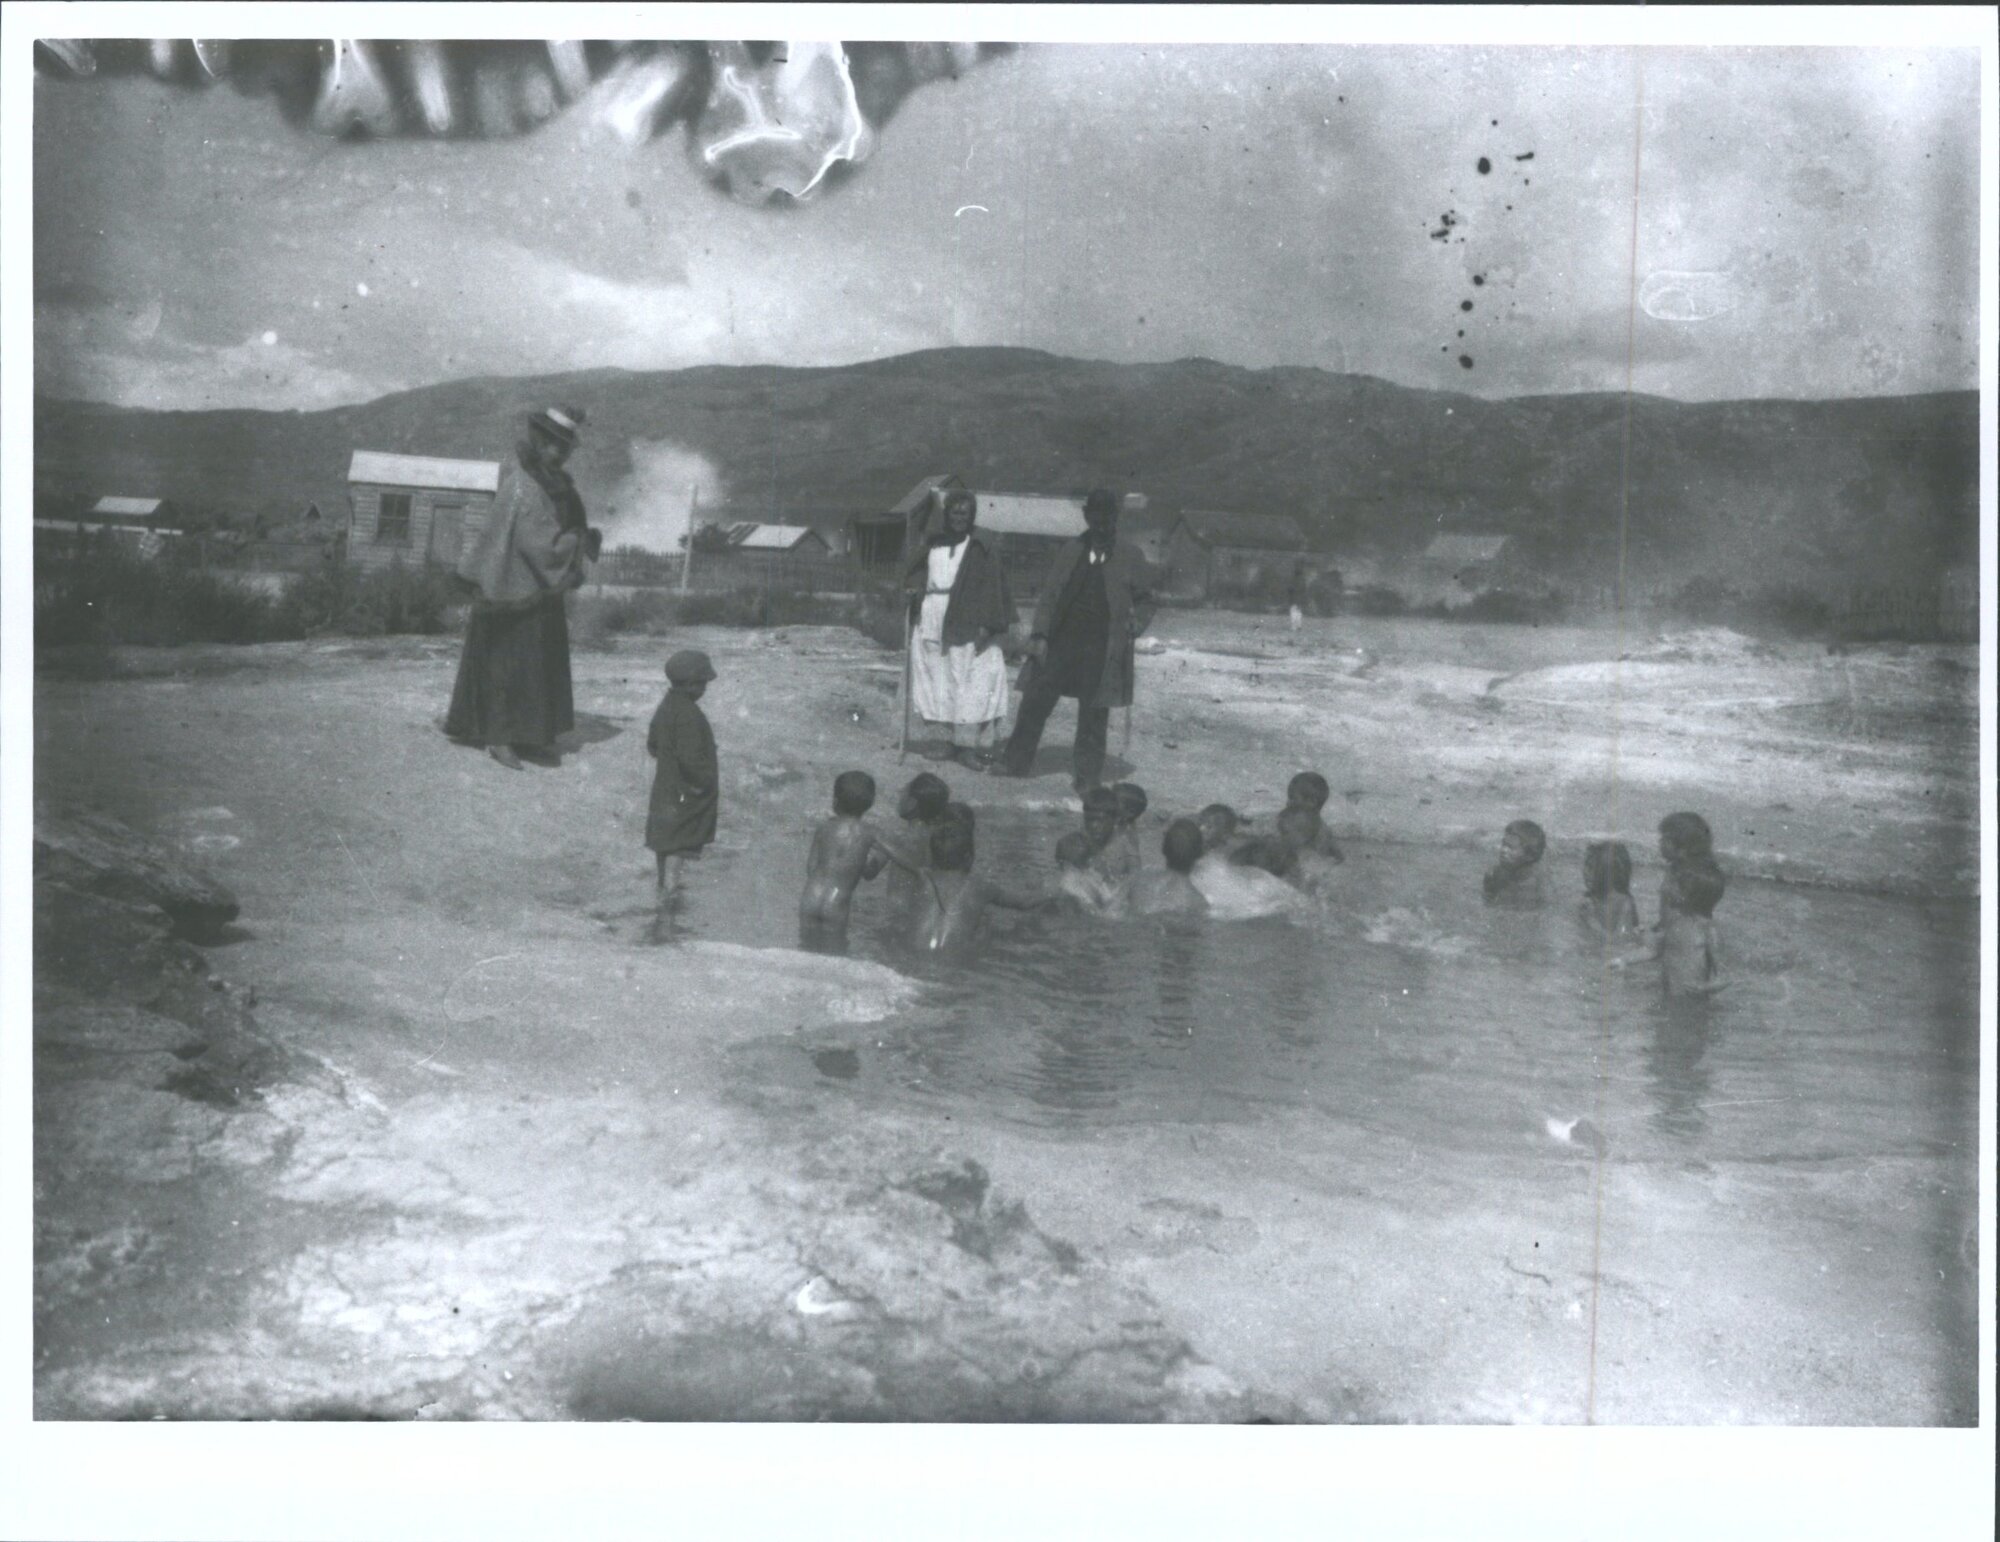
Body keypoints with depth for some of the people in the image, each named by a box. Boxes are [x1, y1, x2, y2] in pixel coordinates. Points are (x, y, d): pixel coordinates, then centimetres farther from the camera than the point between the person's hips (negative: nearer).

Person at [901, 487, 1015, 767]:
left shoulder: (978, 549, -1)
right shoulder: (934, 544, 12)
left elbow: (992, 584, -6)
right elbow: (915, 573, 19)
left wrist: (987, 624, -16)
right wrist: (914, 589, -4)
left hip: (964, 626, -5)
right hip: (932, 623, 5)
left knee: (967, 682, -7)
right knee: (938, 683, 6)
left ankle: (971, 745, -6)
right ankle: (952, 742, 13)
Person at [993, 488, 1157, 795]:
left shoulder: (1131, 557, 2)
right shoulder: (1071, 551, 7)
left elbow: (1144, 601, 9)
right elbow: (1050, 594, 7)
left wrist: (1136, 623, -12)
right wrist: (1040, 633, -2)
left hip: (1102, 650, -2)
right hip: (1062, 640, 2)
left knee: (1093, 713, 3)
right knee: (1036, 700, 3)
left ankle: (1086, 776, 13)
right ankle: (1017, 760, 16)